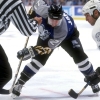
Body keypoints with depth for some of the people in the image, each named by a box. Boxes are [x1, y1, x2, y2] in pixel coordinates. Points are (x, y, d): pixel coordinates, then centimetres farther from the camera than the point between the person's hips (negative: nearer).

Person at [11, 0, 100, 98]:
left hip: (69, 34, -2)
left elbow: (49, 46, -37)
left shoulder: (63, 29, -45)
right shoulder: (44, 10, -41)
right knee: (38, 59, -10)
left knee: (79, 56, -16)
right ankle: (19, 83, -2)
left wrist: (30, 50, -39)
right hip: (46, 35, 3)